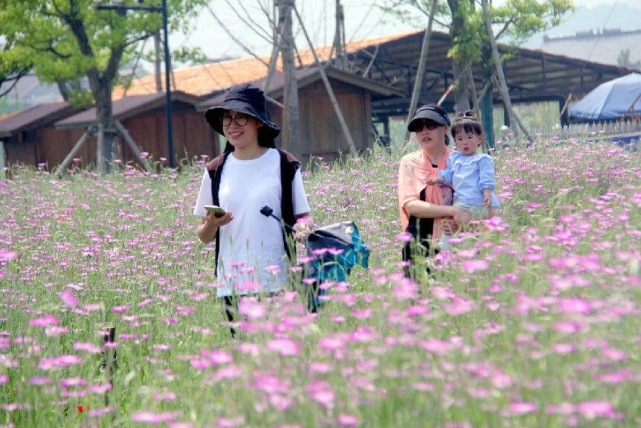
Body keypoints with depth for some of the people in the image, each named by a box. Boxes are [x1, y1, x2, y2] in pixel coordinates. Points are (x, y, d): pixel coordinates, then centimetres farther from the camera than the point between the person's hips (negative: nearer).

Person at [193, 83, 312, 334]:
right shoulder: (216, 171, 11)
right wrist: (211, 224, -8)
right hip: (232, 285, 3)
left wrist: (303, 227, -16)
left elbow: (303, 216, 7)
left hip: (278, 283, -3)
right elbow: (204, 236, 14)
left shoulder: (284, 165, 2)